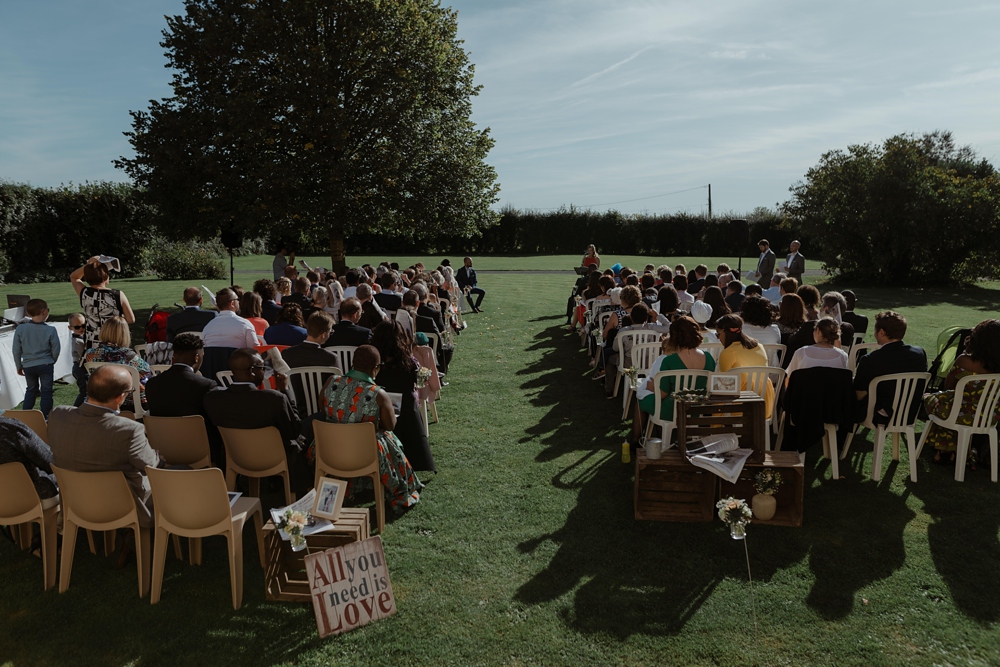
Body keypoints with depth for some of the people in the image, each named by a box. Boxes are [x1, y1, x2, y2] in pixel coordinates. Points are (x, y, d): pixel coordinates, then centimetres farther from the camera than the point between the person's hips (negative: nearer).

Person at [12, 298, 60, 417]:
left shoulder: (20, 329, -7)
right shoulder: (50, 330, -15)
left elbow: (16, 351, -1)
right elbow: (55, 350, -8)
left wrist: (18, 366, 13)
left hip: (28, 366, 3)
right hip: (45, 365, -3)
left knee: (31, 389, 22)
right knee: (46, 392, 6)